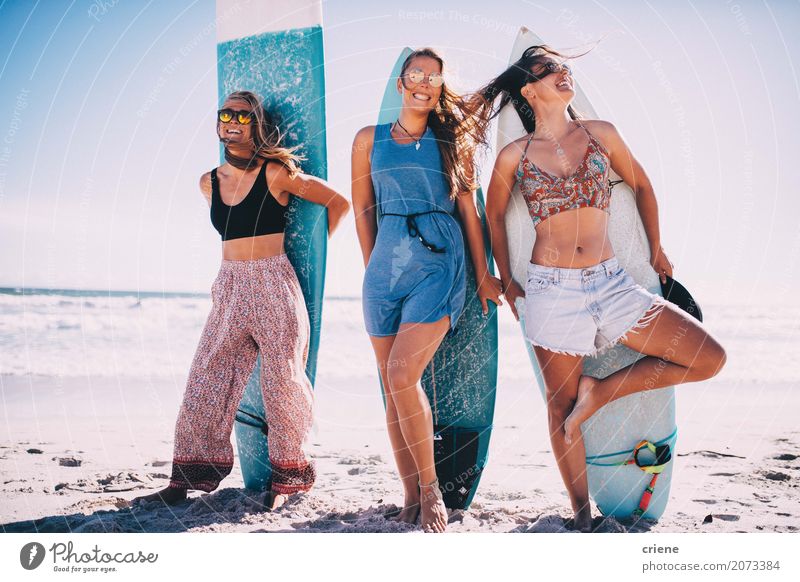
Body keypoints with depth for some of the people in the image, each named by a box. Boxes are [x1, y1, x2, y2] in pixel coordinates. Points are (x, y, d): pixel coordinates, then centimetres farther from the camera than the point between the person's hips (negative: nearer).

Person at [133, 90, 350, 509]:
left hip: (274, 286, -5)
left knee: (282, 381, 0)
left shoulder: (276, 173, -4)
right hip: (229, 289, 5)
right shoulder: (209, 183, 10)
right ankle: (187, 478, 9)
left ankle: (287, 475, 14)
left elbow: (338, 203, 1)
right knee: (206, 381, 1)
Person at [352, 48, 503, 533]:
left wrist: (484, 275, 8)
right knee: (393, 386, 2)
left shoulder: (453, 139, 8)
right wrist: (373, 267, 12)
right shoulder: (370, 139, 12)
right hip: (386, 262, 3)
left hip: (439, 261, -3)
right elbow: (362, 210, 15)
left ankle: (431, 487, -1)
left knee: (402, 375, -17)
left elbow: (468, 208, 9)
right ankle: (412, 495, 13)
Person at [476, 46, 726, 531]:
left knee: (711, 358, -6)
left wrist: (657, 250, 24)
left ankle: (598, 393, 7)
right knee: (562, 404, 6)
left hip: (611, 283, 3)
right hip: (552, 290, -2)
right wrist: (506, 281, 17)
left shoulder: (601, 134, 6)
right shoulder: (514, 157, 2)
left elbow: (641, 186, 19)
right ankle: (582, 513, 22)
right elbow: (495, 216, 16)